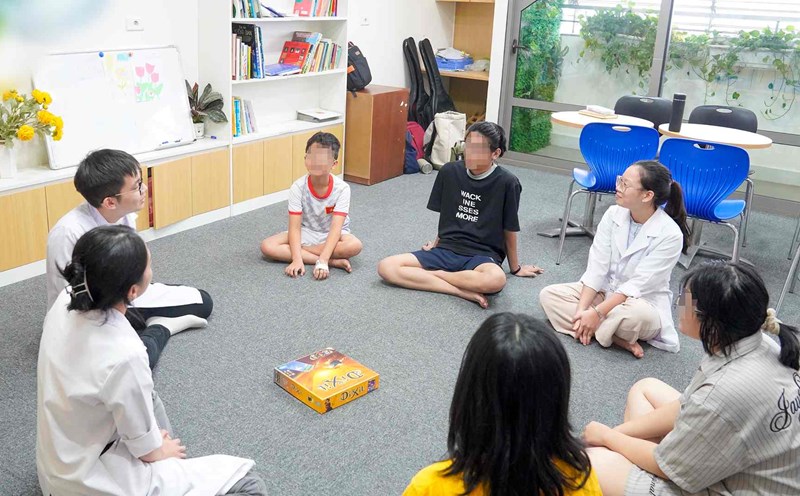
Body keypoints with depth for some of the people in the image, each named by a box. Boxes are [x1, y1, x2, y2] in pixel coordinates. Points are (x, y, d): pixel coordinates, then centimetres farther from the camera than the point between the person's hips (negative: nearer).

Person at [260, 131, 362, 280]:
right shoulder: (298, 187, -18)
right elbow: (295, 227, -22)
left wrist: (323, 261, -42)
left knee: (354, 245, -36)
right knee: (267, 246, -25)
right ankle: (333, 261, -26)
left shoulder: (342, 188, -21)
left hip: (332, 235, -3)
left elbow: (336, 227, -29)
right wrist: (297, 260, -38)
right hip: (307, 233, 3)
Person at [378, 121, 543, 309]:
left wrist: (515, 268, 11)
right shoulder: (449, 172, 1)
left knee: (495, 280, -41)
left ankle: (426, 273, -17)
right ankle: (463, 291, -22)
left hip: (483, 255, -4)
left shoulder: (506, 183, -9)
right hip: (446, 250, 4)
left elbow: (509, 230, 1)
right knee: (386, 267, -18)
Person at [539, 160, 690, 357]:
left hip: (644, 303, -6)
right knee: (548, 295, -12)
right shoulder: (613, 214, -7)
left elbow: (637, 285, -23)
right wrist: (581, 309, -19)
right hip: (605, 291, 6)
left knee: (637, 314, -40)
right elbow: (597, 266, -9)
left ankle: (596, 330, -10)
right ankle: (618, 338, -20)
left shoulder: (670, 235, -22)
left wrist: (597, 313, -27)